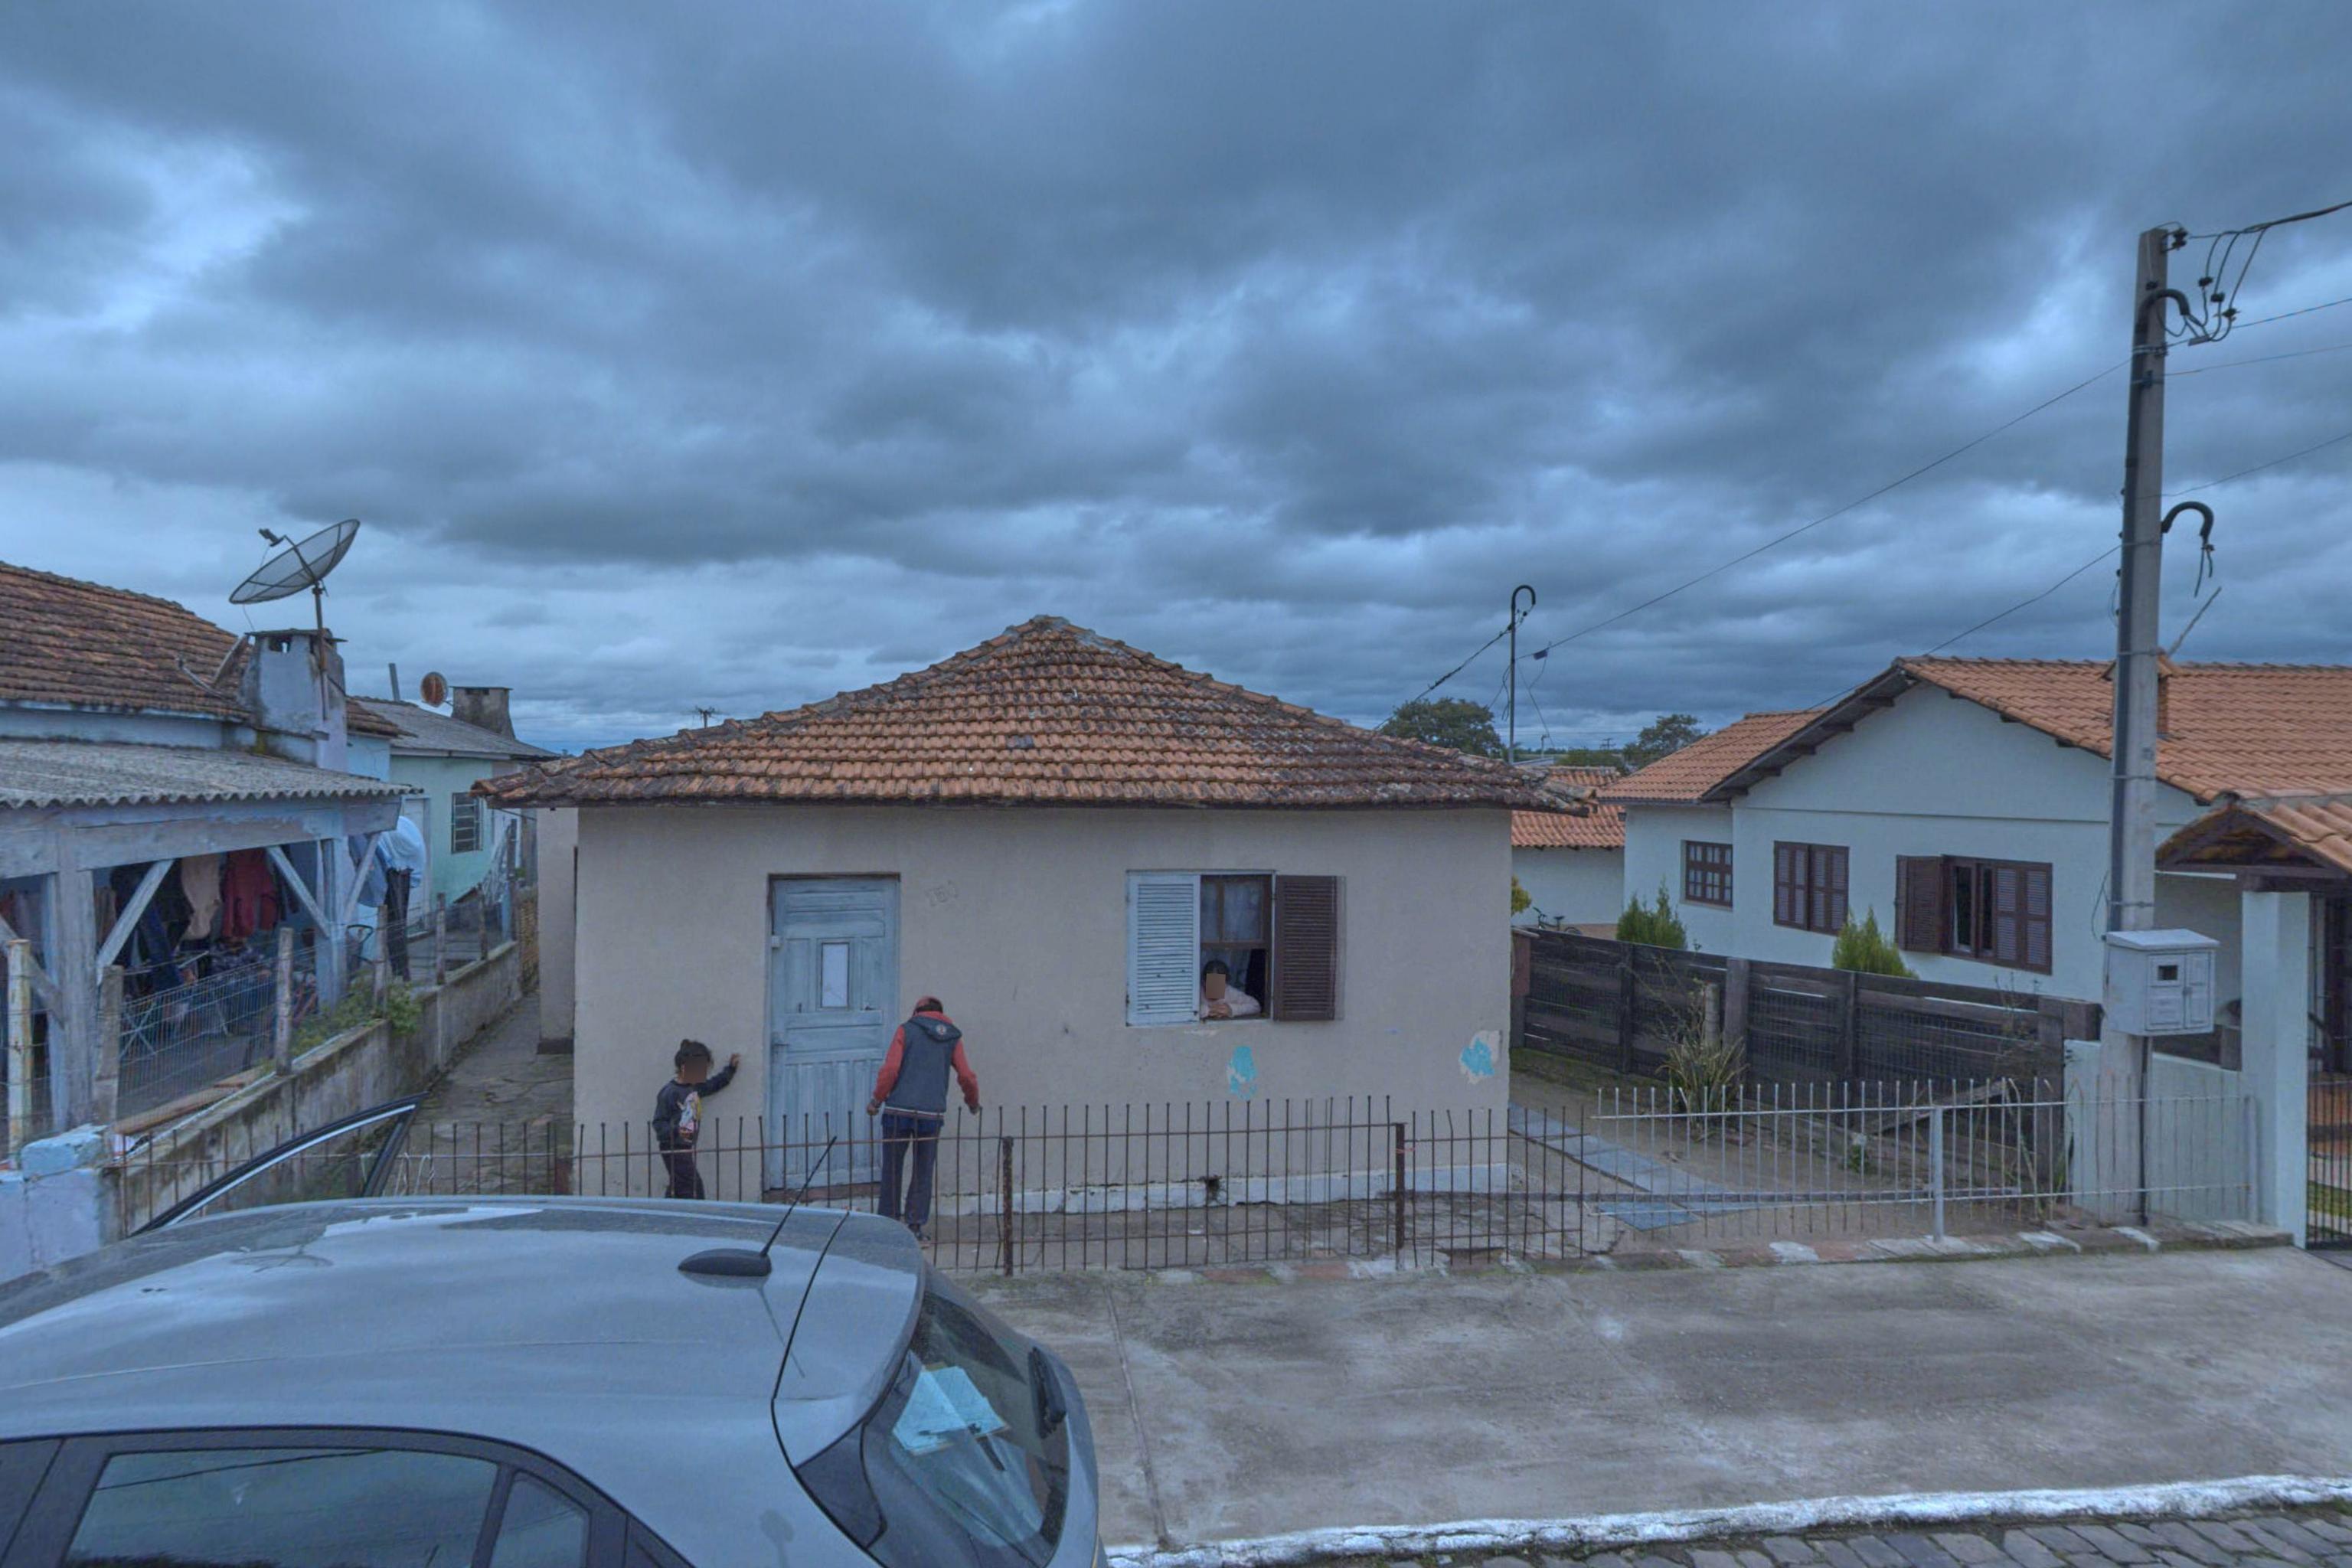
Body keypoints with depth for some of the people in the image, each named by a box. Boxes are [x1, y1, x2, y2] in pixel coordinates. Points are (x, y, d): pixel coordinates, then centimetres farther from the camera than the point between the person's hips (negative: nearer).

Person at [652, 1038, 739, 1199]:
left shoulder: (696, 1087, 9)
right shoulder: (669, 1093, -16)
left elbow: (714, 1084, 28)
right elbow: (659, 1123, -16)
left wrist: (731, 1068, 22)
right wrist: (676, 1132, -31)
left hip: (686, 1148, 9)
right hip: (674, 1150, -9)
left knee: (677, 1189, 13)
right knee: (693, 1187, -13)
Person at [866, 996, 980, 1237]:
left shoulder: (906, 1030, 5)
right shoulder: (953, 1037, 11)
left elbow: (890, 1069, -5)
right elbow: (967, 1077, 7)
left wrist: (877, 1100, 5)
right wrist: (973, 1101, 25)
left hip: (899, 1111, -1)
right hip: (932, 1114, 2)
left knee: (892, 1170, 8)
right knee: (923, 1174, 10)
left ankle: (889, 1223, 10)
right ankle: (915, 1223, 4)